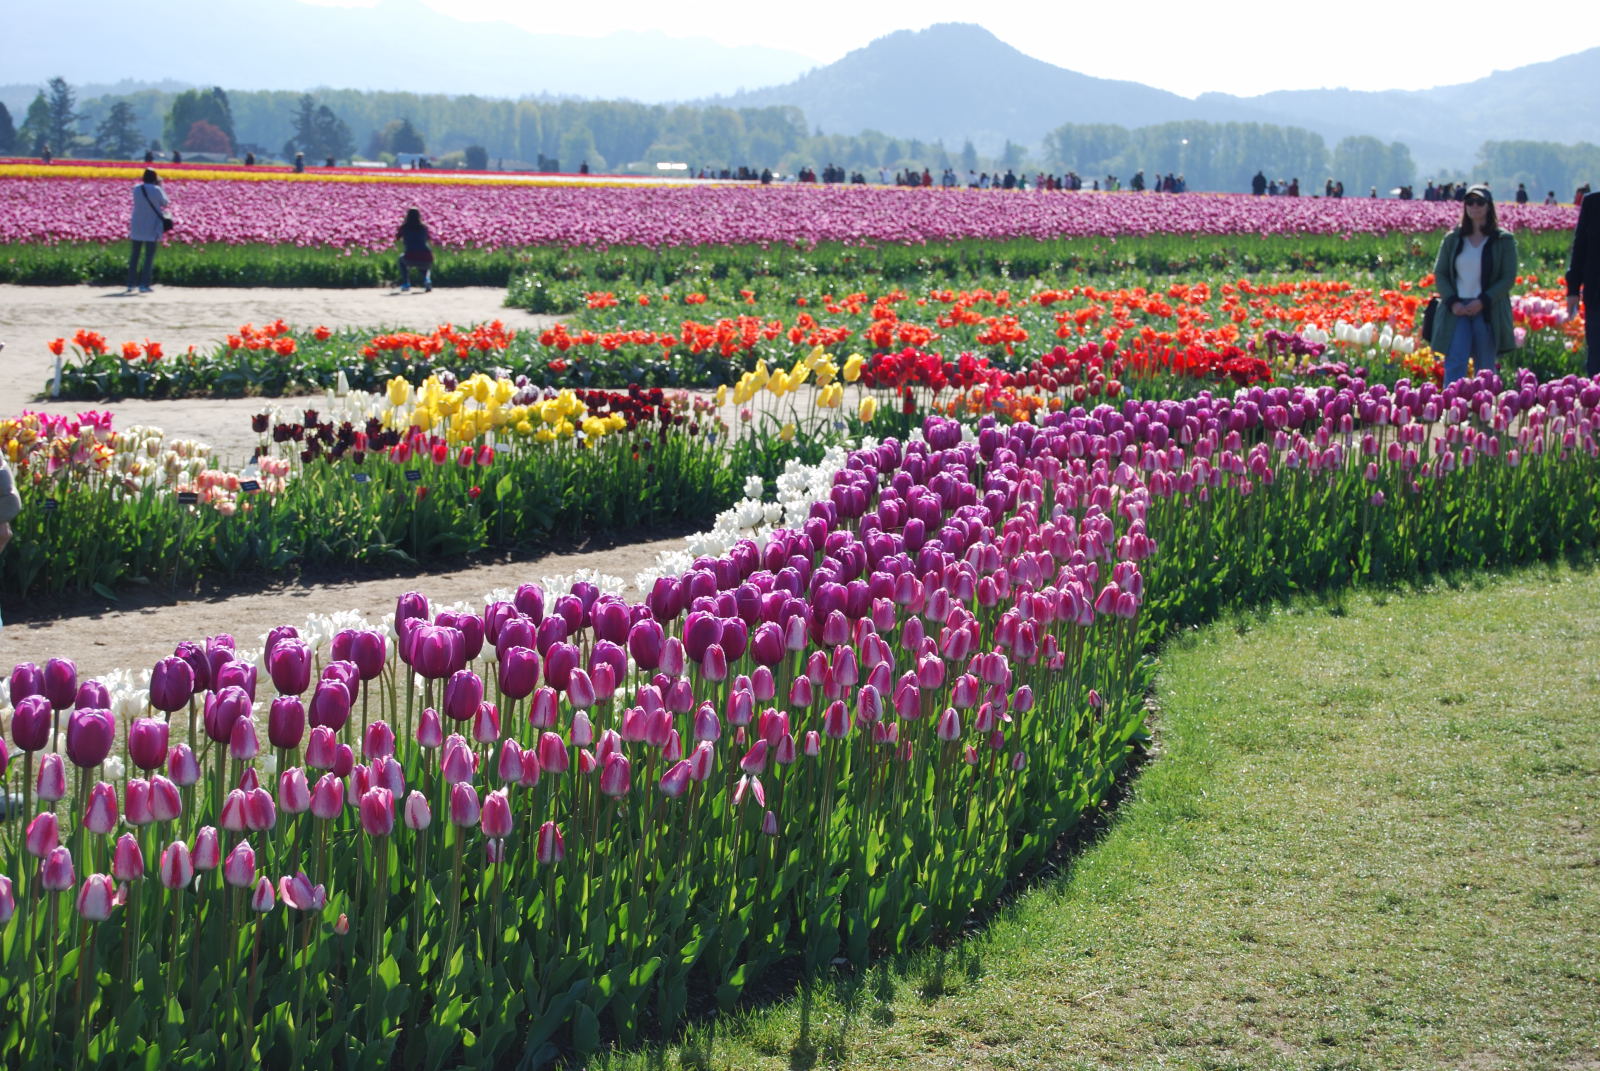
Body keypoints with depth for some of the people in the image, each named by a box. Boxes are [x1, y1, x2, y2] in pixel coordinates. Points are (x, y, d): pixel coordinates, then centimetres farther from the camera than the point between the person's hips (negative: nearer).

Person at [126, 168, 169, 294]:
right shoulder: (156, 190, -14)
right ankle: (144, 285, -3)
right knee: (149, 257, 2)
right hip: (152, 228, -4)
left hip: (137, 227, 4)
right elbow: (165, 203, 1)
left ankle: (130, 284, 12)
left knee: (134, 255, 11)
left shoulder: (136, 189, -2)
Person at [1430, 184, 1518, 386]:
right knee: (1454, 364, -12)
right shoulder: (1453, 239, 9)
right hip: (1457, 311, 1)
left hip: (1488, 312, -1)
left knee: (1486, 369, 3)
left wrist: (1483, 301, -13)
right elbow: (1439, 274, 9)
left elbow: (1509, 277, -1)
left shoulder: (1503, 240, 3)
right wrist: (1452, 301, -8)